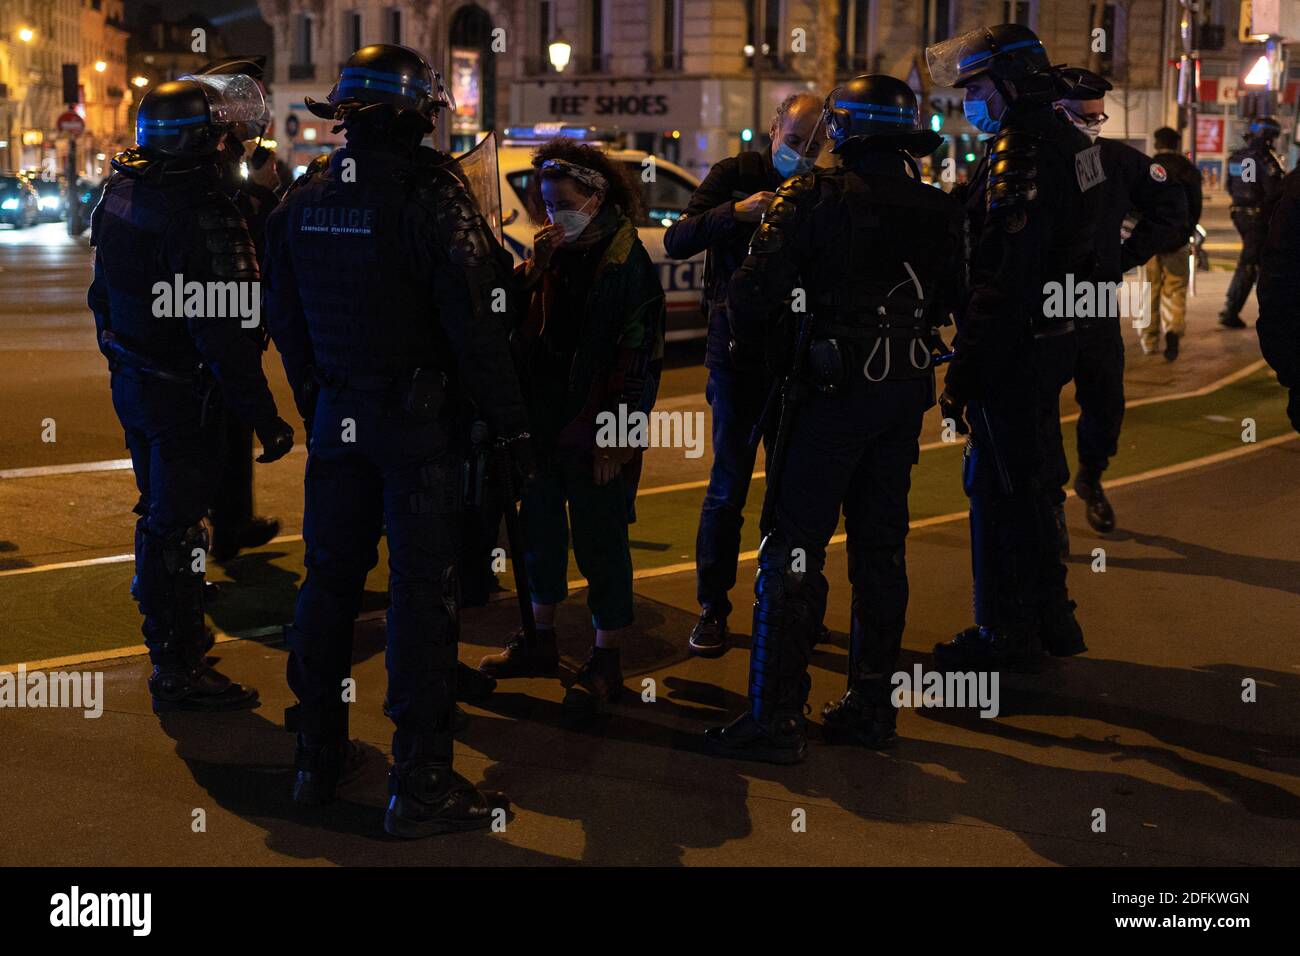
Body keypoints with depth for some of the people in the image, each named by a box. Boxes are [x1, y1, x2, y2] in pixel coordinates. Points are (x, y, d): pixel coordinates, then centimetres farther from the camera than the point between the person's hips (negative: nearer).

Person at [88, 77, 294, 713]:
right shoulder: (199, 216, -25)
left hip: (130, 379, 9)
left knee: (159, 510, 23)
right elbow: (223, 330, -27)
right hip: (180, 391, -9)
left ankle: (164, 625, 41)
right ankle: (178, 669, 6)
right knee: (177, 524, -2)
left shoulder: (121, 189, 4)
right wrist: (264, 416, -23)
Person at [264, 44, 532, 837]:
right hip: (417, 416, -6)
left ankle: (319, 756, 25)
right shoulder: (431, 197, -15)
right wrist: (512, 422, -10)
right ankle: (420, 783, 3)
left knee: (331, 577, 15)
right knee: (423, 590, -1)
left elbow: (284, 318, 13)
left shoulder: (304, 200, 6)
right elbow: (475, 325, -17)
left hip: (337, 414, 6)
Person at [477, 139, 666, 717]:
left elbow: (640, 360, -14)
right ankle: (540, 641, 33)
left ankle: (606, 663, 14)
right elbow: (518, 330, 14)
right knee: (540, 533, 17)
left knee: (600, 545, 2)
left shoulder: (627, 263, -11)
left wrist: (616, 441, -16)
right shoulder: (546, 253, 10)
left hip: (596, 436, -7)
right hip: (541, 426, 7)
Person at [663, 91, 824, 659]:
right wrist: (734, 212, -24)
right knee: (729, 485, -2)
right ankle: (712, 608, 7)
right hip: (738, 352, -3)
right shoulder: (735, 175, -1)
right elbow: (676, 242, -11)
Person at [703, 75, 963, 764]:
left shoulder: (812, 198, -11)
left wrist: (748, 335, 5)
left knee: (793, 551, -1)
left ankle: (776, 718, -1)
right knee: (880, 546, 14)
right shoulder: (940, 212, 6)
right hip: (906, 392, 6)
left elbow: (754, 290, -14)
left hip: (832, 390, -6)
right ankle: (872, 704, 22)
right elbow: (945, 302, 11)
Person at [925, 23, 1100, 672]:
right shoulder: (1065, 142, 12)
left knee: (997, 487, 0)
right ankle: (1049, 618, 31)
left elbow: (1002, 283, -25)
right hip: (1050, 339, 10)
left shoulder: (1019, 156, -19)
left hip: (1013, 350, -10)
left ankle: (1006, 634, 9)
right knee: (1026, 482, 19)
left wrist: (963, 374, -22)